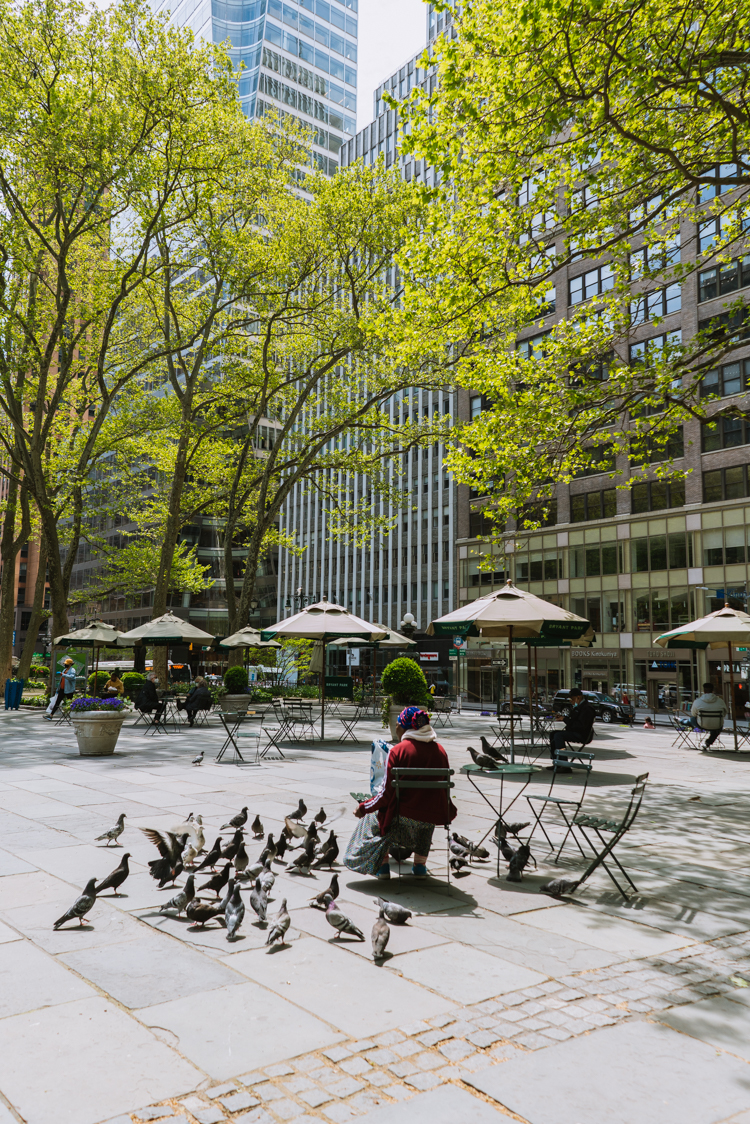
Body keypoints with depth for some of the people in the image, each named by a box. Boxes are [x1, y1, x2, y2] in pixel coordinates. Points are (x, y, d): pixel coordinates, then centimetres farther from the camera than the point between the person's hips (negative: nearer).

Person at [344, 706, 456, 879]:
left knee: (373, 817, 28)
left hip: (405, 815, -4)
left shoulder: (398, 751, -12)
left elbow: (386, 795, -11)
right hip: (436, 816, 4)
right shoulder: (440, 750, 2)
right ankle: (420, 864, 37)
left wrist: (363, 808, 6)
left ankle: (383, 866, 27)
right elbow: (444, 788, 11)